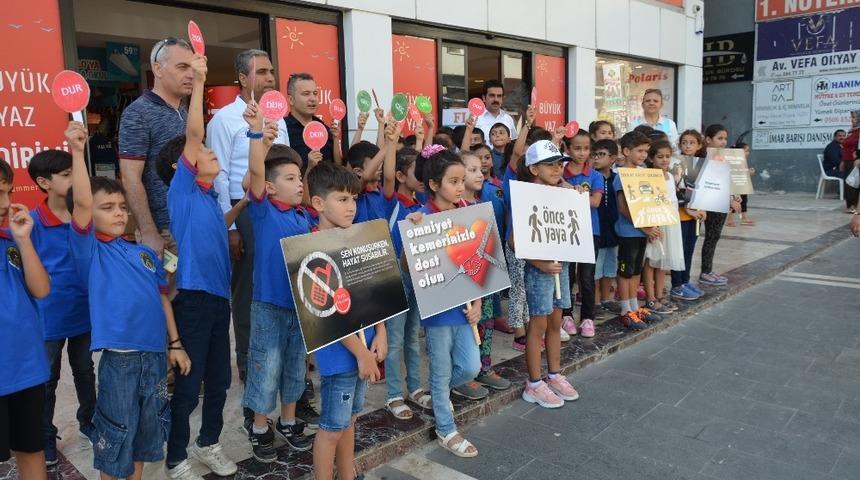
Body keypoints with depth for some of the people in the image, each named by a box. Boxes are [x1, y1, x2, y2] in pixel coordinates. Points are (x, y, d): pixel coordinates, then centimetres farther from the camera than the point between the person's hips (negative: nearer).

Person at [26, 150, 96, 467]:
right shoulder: (32, 222, -15)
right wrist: (32, 312, -14)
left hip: (86, 311, 3)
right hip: (49, 316, -3)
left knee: (85, 371, 20)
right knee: (47, 379, 14)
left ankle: (88, 420, 40)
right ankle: (45, 437, 31)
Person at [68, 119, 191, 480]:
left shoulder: (145, 252, 9)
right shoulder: (91, 250, -4)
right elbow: (81, 203, -19)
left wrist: (175, 343, 10)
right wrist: (77, 151, -29)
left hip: (155, 353, 5)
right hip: (119, 358, -5)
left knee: (148, 429, 19)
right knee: (116, 432, 8)